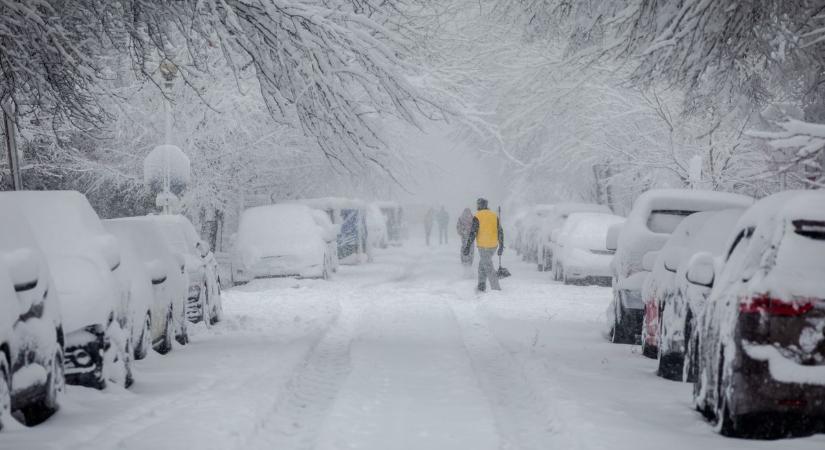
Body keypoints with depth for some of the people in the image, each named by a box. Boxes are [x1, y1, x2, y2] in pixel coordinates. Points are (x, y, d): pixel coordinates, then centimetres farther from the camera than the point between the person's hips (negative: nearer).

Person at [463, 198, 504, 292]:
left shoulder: (477, 217, -9)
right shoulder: (494, 215, 8)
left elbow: (473, 233, -13)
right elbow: (500, 232, 8)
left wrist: (468, 246, -9)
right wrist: (501, 246, 13)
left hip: (483, 246, -6)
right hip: (493, 245, 6)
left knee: (488, 267, -2)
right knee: (482, 265, 20)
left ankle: (496, 288, -7)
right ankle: (481, 287, 19)